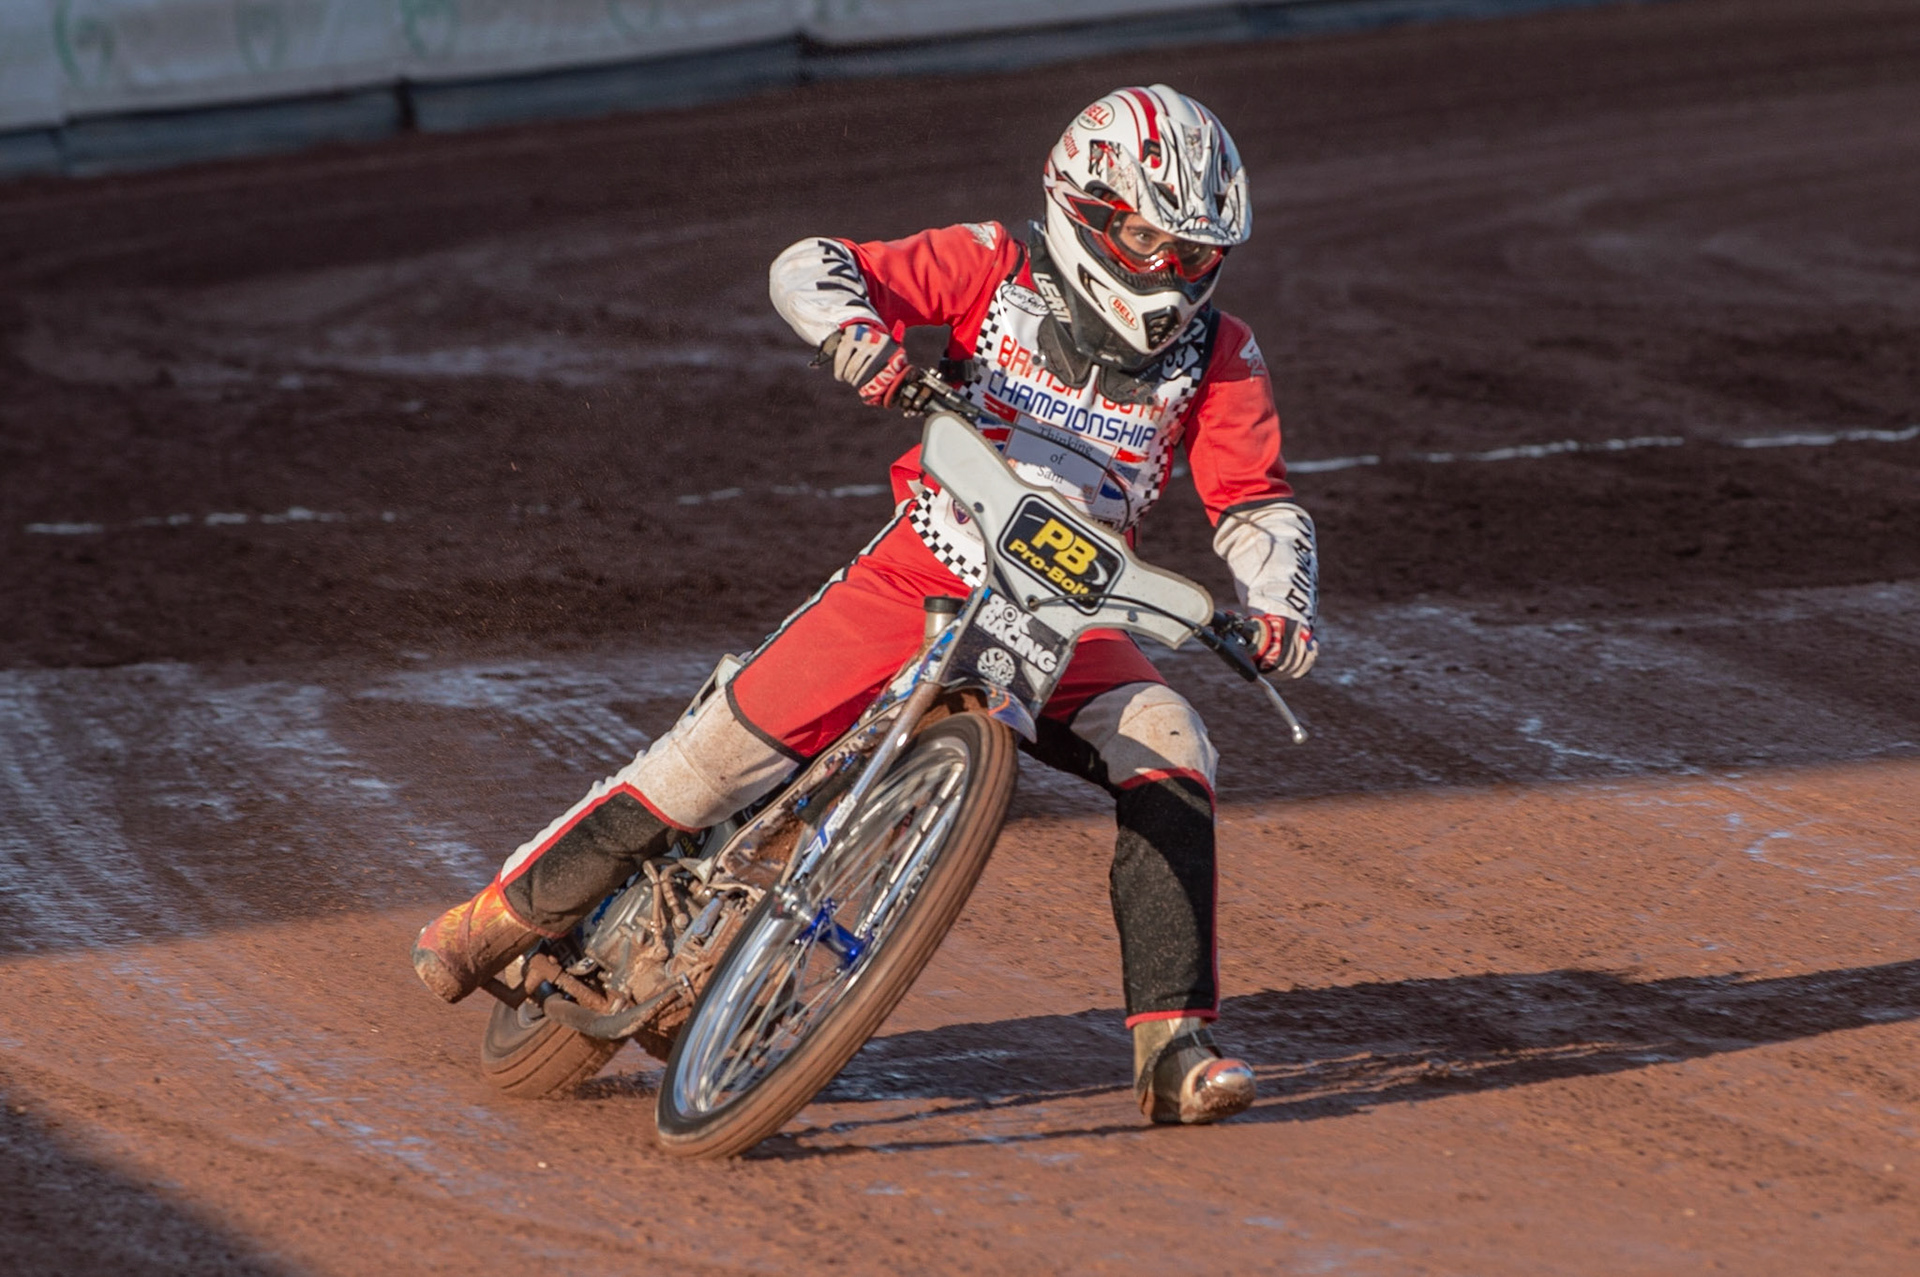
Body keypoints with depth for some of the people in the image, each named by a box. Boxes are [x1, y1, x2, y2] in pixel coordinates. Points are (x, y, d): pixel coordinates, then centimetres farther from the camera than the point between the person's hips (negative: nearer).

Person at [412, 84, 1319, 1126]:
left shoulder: (1216, 358, 0)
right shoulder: (998, 270, -6)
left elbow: (1259, 502, 3)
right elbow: (809, 267, -11)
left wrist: (1279, 608, -18)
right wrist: (856, 331, -34)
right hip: (920, 575, -2)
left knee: (1169, 756, -24)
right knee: (731, 743, -11)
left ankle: (1173, 1047, -22)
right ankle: (513, 908, 8)